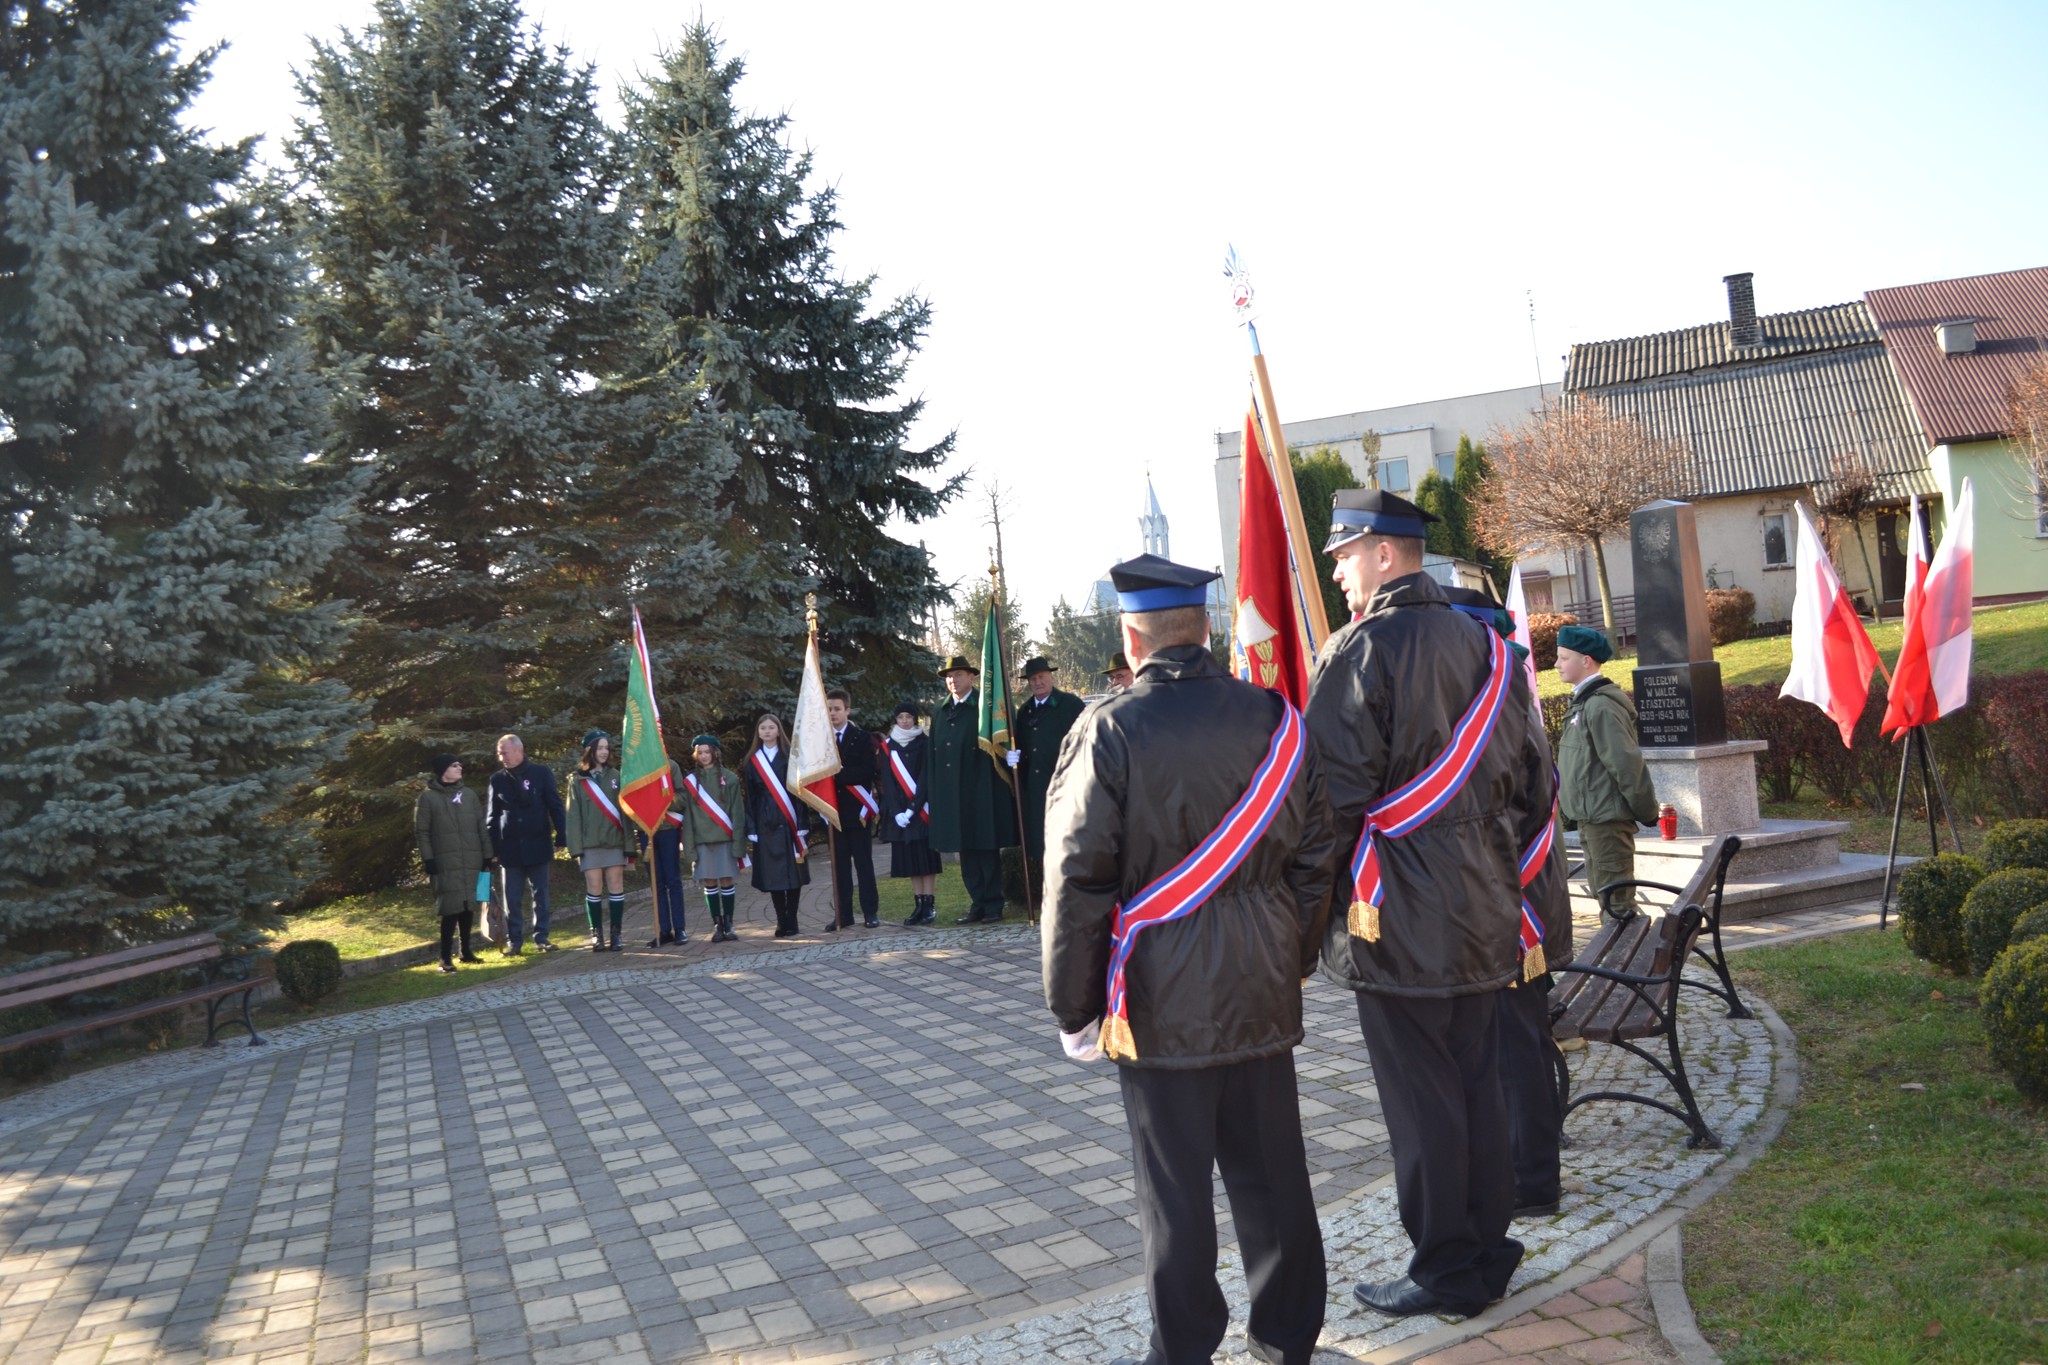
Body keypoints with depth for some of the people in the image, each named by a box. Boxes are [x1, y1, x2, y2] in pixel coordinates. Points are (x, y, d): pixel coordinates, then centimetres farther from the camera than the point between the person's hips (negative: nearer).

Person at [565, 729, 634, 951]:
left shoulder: (615, 776, 6)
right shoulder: (577, 780, 6)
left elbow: (625, 811, 3)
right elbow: (573, 815, 2)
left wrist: (630, 843, -4)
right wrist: (575, 846, -6)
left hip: (615, 842, 0)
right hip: (590, 843, 0)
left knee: (616, 888, 1)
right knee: (594, 889, 2)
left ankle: (616, 934, 7)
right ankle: (596, 934, 10)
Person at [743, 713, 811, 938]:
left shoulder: (790, 757, 3)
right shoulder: (752, 761, 9)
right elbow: (750, 798, 8)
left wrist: (802, 826, -8)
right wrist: (751, 830, 1)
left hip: (789, 823, -2)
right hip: (765, 824, 2)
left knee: (793, 871, 0)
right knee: (773, 874, 1)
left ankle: (791, 920, 7)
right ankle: (781, 921, 8)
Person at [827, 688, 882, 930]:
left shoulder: (862, 738, 1)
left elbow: (867, 771, -10)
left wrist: (841, 773, -20)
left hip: (857, 809, -2)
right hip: (833, 810, 3)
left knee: (864, 863, 2)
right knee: (840, 865, 5)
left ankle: (870, 912, 7)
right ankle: (843, 914, 10)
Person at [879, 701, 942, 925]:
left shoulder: (924, 744, -2)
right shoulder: (889, 747, 8)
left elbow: (926, 778, -8)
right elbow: (887, 781, 4)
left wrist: (913, 809, -16)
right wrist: (897, 811, -8)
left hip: (922, 810, -3)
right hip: (899, 812, 3)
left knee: (926, 857, -4)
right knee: (909, 859, 3)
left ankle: (930, 906, -2)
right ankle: (919, 907, 6)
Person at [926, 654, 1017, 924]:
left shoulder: (985, 707, -3)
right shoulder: (940, 714, 14)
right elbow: (933, 756, 15)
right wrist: (934, 790, 10)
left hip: (983, 791, -5)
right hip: (952, 795, 5)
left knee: (988, 848, -1)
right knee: (966, 851, 8)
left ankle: (993, 905, 7)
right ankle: (978, 904, 15)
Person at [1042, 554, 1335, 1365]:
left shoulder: (1109, 731, -13)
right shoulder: (1275, 720, 0)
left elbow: (1077, 880, -12)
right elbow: (1314, 856, 6)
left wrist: (1072, 1006, -2)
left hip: (1159, 1002, -4)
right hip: (1262, 994, 4)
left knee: (1174, 1187, 8)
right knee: (1271, 1173, 15)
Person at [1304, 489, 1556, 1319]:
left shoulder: (1360, 650, -14)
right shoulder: (1482, 646, 9)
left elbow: (1335, 789, -18)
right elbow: (1532, 772, 13)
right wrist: (1497, 862, 19)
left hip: (1397, 917, -7)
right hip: (1483, 911, 8)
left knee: (1419, 1100, 3)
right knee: (1478, 1085, 15)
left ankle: (1444, 1273, 14)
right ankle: (1488, 1255, 27)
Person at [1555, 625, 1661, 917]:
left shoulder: (1601, 706, -19)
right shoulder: (1584, 702, 12)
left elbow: (1626, 763, -20)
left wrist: (1646, 812, -13)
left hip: (1606, 817, -10)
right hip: (1591, 815, 10)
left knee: (1615, 898, -4)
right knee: (1603, 892, 18)